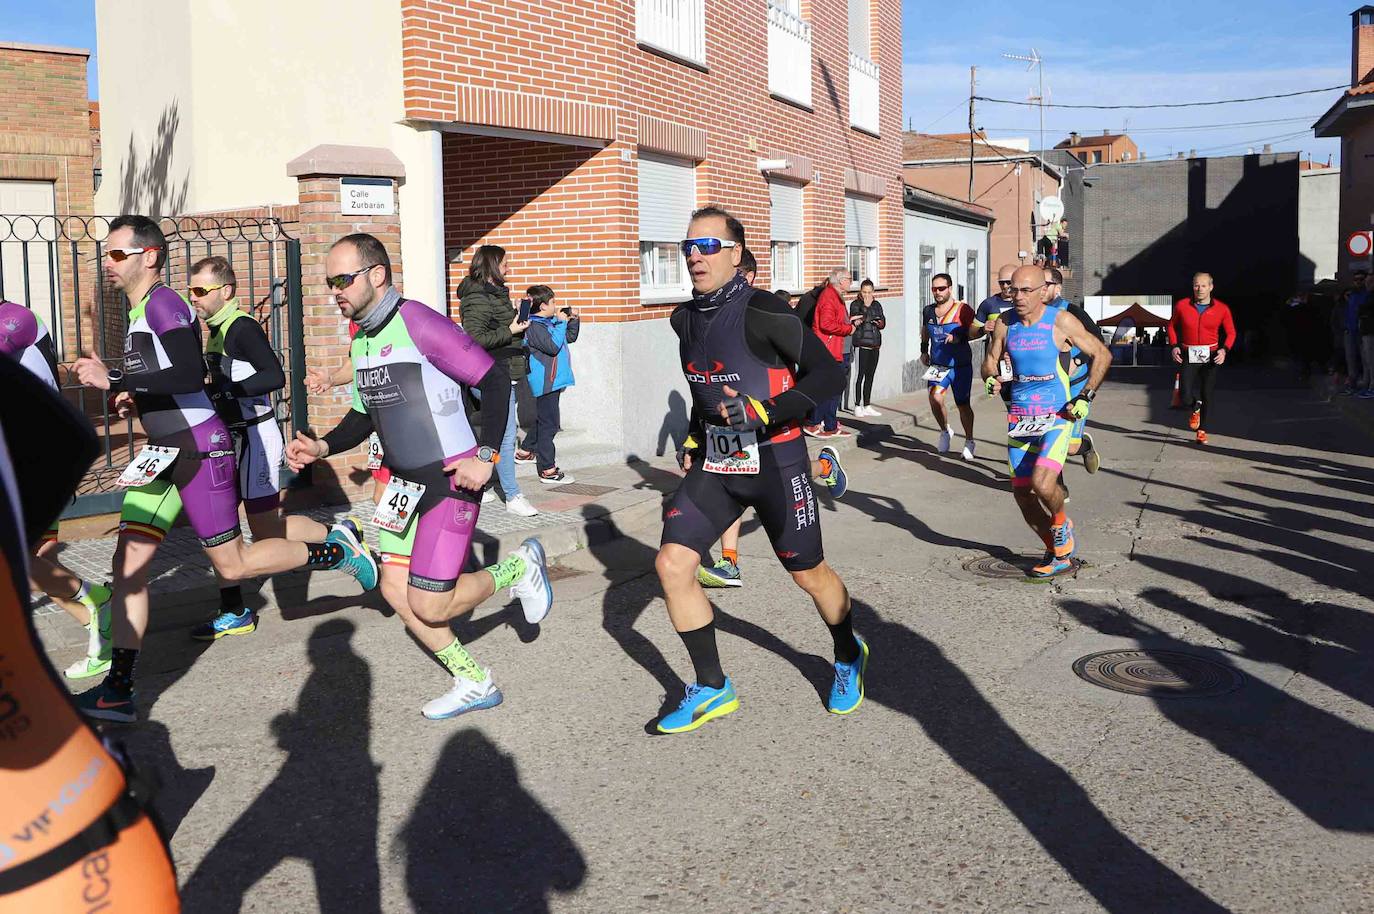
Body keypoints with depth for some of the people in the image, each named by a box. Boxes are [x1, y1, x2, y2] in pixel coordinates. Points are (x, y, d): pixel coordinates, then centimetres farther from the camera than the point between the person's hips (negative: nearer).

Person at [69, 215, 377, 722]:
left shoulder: (163, 304, -14)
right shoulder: (140, 312, 16)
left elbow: (190, 378, -27)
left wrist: (115, 380, -27)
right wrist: (137, 390, 18)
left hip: (200, 448, -9)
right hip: (165, 451, 9)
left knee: (233, 565, -2)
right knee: (129, 559, 2)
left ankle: (336, 552, 17)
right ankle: (118, 691, 3)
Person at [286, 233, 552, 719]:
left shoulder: (418, 322, -17)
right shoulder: (361, 338, 10)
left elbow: (495, 377, -18)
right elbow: (364, 416, 19)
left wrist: (486, 455, -22)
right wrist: (321, 447, 1)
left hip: (452, 478, -9)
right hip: (406, 480, 9)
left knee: (429, 607, -8)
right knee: (395, 589, 7)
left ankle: (519, 568, 16)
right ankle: (474, 682, 21)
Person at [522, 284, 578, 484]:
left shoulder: (550, 322, 13)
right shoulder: (534, 326, -16)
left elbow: (570, 337, 24)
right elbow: (553, 346, -27)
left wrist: (573, 320, 8)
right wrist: (561, 323, -19)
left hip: (552, 380, 10)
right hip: (545, 382, -10)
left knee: (543, 419, 24)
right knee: (548, 424, -9)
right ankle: (548, 470, -6)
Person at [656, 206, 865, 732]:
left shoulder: (761, 312, -17)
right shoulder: (685, 318, 5)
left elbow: (830, 375, -18)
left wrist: (762, 412, -26)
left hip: (774, 461, -6)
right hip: (714, 463, 6)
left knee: (809, 574, 8)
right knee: (671, 563, -6)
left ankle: (848, 658, 40)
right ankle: (712, 689, 9)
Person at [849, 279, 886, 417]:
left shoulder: (877, 305, 14)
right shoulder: (855, 305, -2)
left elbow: (883, 324, 17)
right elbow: (855, 323, -16)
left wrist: (880, 322, -6)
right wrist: (866, 306, -15)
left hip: (875, 344, 6)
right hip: (861, 344, -6)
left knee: (870, 376, 9)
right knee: (860, 375, -8)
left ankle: (867, 406, 14)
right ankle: (857, 406, -3)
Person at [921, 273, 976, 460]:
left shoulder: (962, 309, -10)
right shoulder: (929, 311, 7)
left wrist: (958, 337, -26)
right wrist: (924, 350, 20)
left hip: (960, 365, -3)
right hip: (937, 365, 3)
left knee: (963, 404, 5)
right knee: (935, 397, -16)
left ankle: (969, 441, 24)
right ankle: (945, 431, 11)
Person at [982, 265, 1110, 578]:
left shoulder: (1060, 322, -7)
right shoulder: (1005, 325, 4)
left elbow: (1102, 355, 0)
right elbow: (990, 360, 17)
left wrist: (1086, 396, -8)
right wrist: (991, 378, -6)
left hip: (1057, 415, -5)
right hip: (1019, 417, 5)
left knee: (1042, 484, -24)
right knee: (1022, 494, 5)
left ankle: (1062, 525, 10)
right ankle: (1059, 554, 26)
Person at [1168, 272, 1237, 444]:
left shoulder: (1222, 309, -3)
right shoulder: (1182, 305, -2)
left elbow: (1231, 332, 6)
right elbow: (1172, 325, 13)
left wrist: (1224, 350, -11)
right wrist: (1174, 346, 0)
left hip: (1211, 357, 0)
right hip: (1188, 356, 0)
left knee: (1207, 395, 2)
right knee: (1186, 396, -10)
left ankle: (1202, 430, 18)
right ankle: (1195, 408, 27)